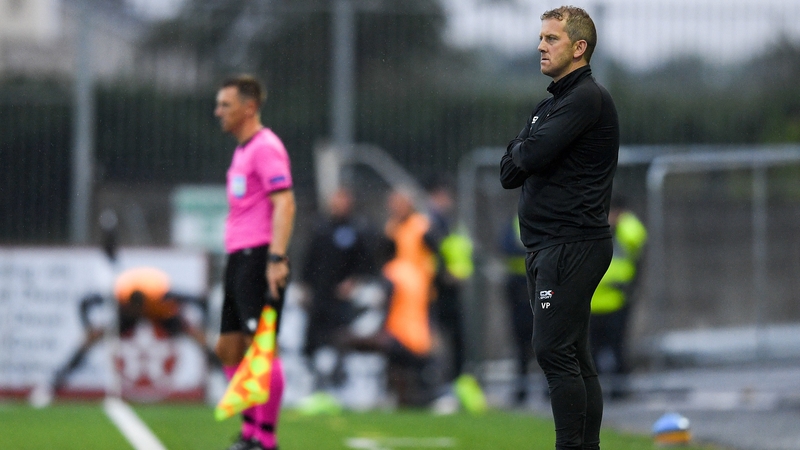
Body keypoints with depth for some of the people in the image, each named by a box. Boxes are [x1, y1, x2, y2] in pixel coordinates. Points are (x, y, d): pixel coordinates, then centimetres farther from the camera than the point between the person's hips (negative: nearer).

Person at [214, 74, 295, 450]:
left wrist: (276, 258, -26)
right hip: (238, 260, 10)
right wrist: (236, 257, 20)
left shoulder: (266, 147, -10)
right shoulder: (242, 150, 20)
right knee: (228, 348, 10)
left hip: (260, 259, -10)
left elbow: (284, 204, -19)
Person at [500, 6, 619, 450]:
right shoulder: (550, 105, 21)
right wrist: (525, 154, -3)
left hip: (572, 243, -10)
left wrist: (521, 150, 2)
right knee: (572, 356, 9)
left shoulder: (587, 98, -11)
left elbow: (529, 155, -20)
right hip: (547, 246, 10)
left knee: (554, 351, -15)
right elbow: (509, 172, 16)